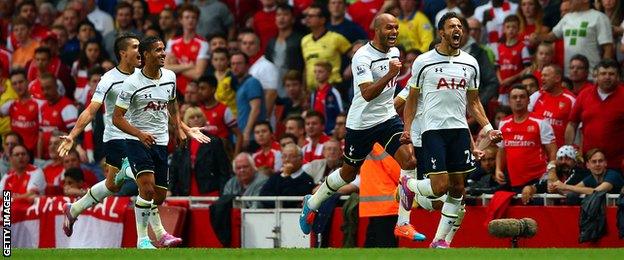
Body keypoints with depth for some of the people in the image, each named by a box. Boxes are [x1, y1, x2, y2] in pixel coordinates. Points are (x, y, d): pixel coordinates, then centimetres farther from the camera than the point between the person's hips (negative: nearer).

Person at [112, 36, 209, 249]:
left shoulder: (170, 77, 5)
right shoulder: (132, 83, -14)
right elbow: (117, 118, -13)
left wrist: (179, 128, 17)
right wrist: (140, 134, -25)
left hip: (160, 143, 6)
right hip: (137, 142, -6)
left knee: (159, 196, 10)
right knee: (147, 189, -23)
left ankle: (159, 233, 35)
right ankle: (142, 239, -16)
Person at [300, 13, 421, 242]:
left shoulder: (394, 52, 5)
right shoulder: (362, 57, -19)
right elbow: (367, 94, -30)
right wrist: (390, 74, -39)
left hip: (387, 118, 5)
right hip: (361, 122, -5)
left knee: (409, 161, -15)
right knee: (349, 172, 12)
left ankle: (403, 224, -11)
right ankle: (312, 203, 39)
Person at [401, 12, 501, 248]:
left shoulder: (470, 64, 10)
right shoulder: (423, 62, -2)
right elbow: (412, 99, 4)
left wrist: (488, 128, 5)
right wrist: (407, 129, -8)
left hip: (459, 129, 5)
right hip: (432, 129, -5)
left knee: (457, 188, 2)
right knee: (440, 186, -13)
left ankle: (440, 239, 12)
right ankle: (407, 185, 18)